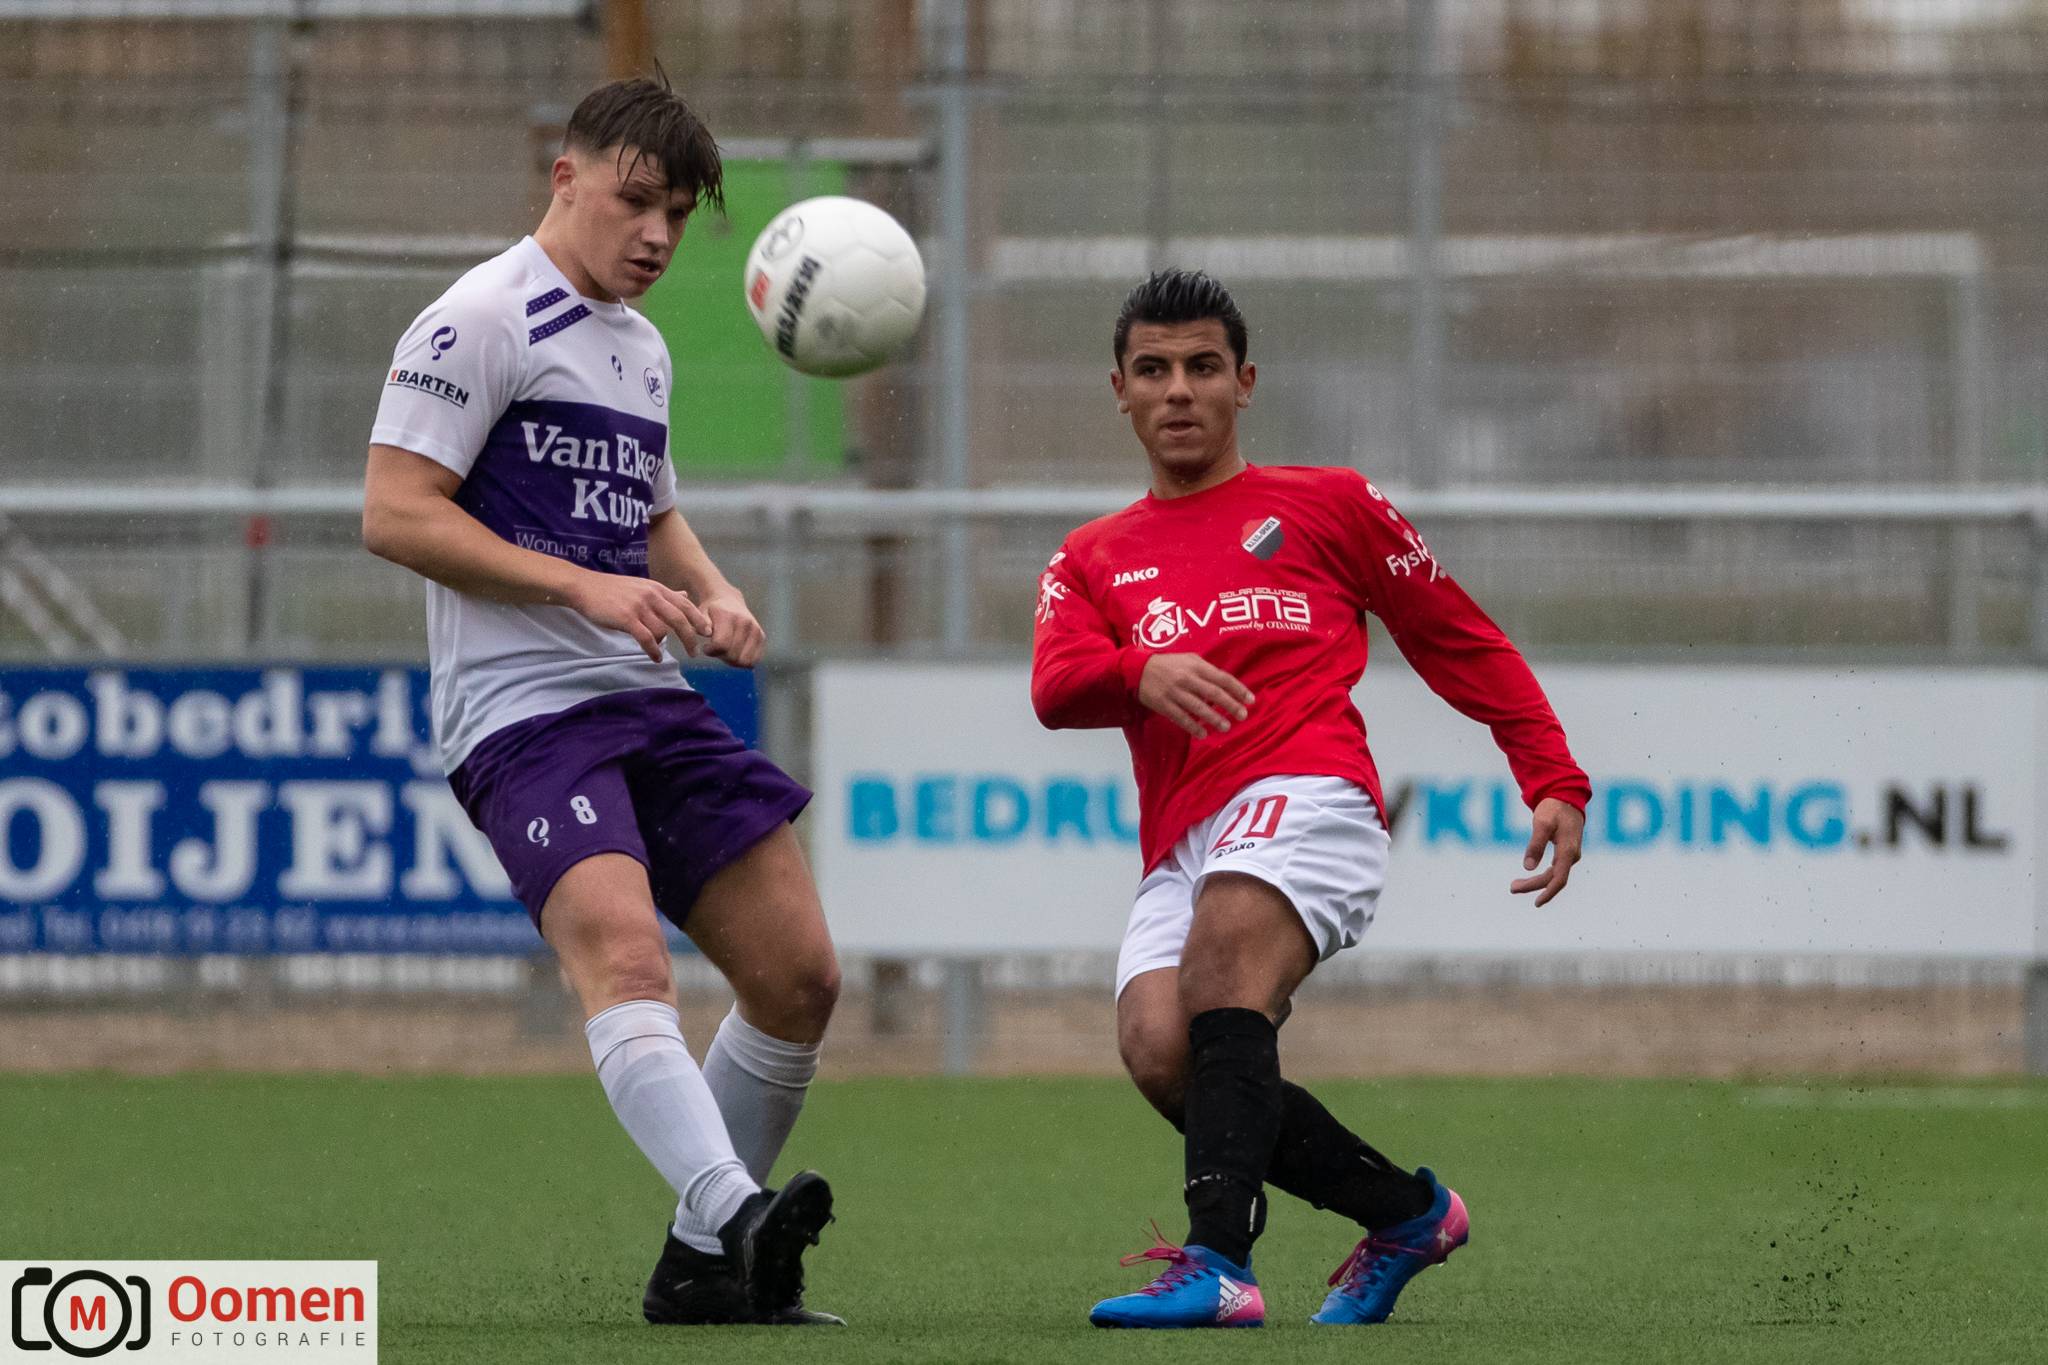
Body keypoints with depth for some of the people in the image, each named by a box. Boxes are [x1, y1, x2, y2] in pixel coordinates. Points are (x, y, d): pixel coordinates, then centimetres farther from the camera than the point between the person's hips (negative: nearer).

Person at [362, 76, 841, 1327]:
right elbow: (395, 512, -13)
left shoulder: (641, 349, 21)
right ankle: (740, 1211, -48)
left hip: (649, 703, 9)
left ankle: (705, 1264, 14)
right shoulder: (482, 321, -6)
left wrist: (713, 594, 11)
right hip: (522, 708, -9)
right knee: (624, 954, -29)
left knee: (797, 974, 3)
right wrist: (586, 586, -18)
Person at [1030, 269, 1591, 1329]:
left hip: (1307, 796, -4)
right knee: (1159, 1051, -22)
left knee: (1225, 936, -35)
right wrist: (1142, 672, -18)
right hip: (1180, 845, 4)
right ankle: (1406, 1210, -1)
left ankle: (1220, 1262, -47)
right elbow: (1055, 690, 5)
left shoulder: (1326, 506, 18)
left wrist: (1555, 783, 11)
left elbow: (1463, 643, 21)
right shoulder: (1093, 559, 25)